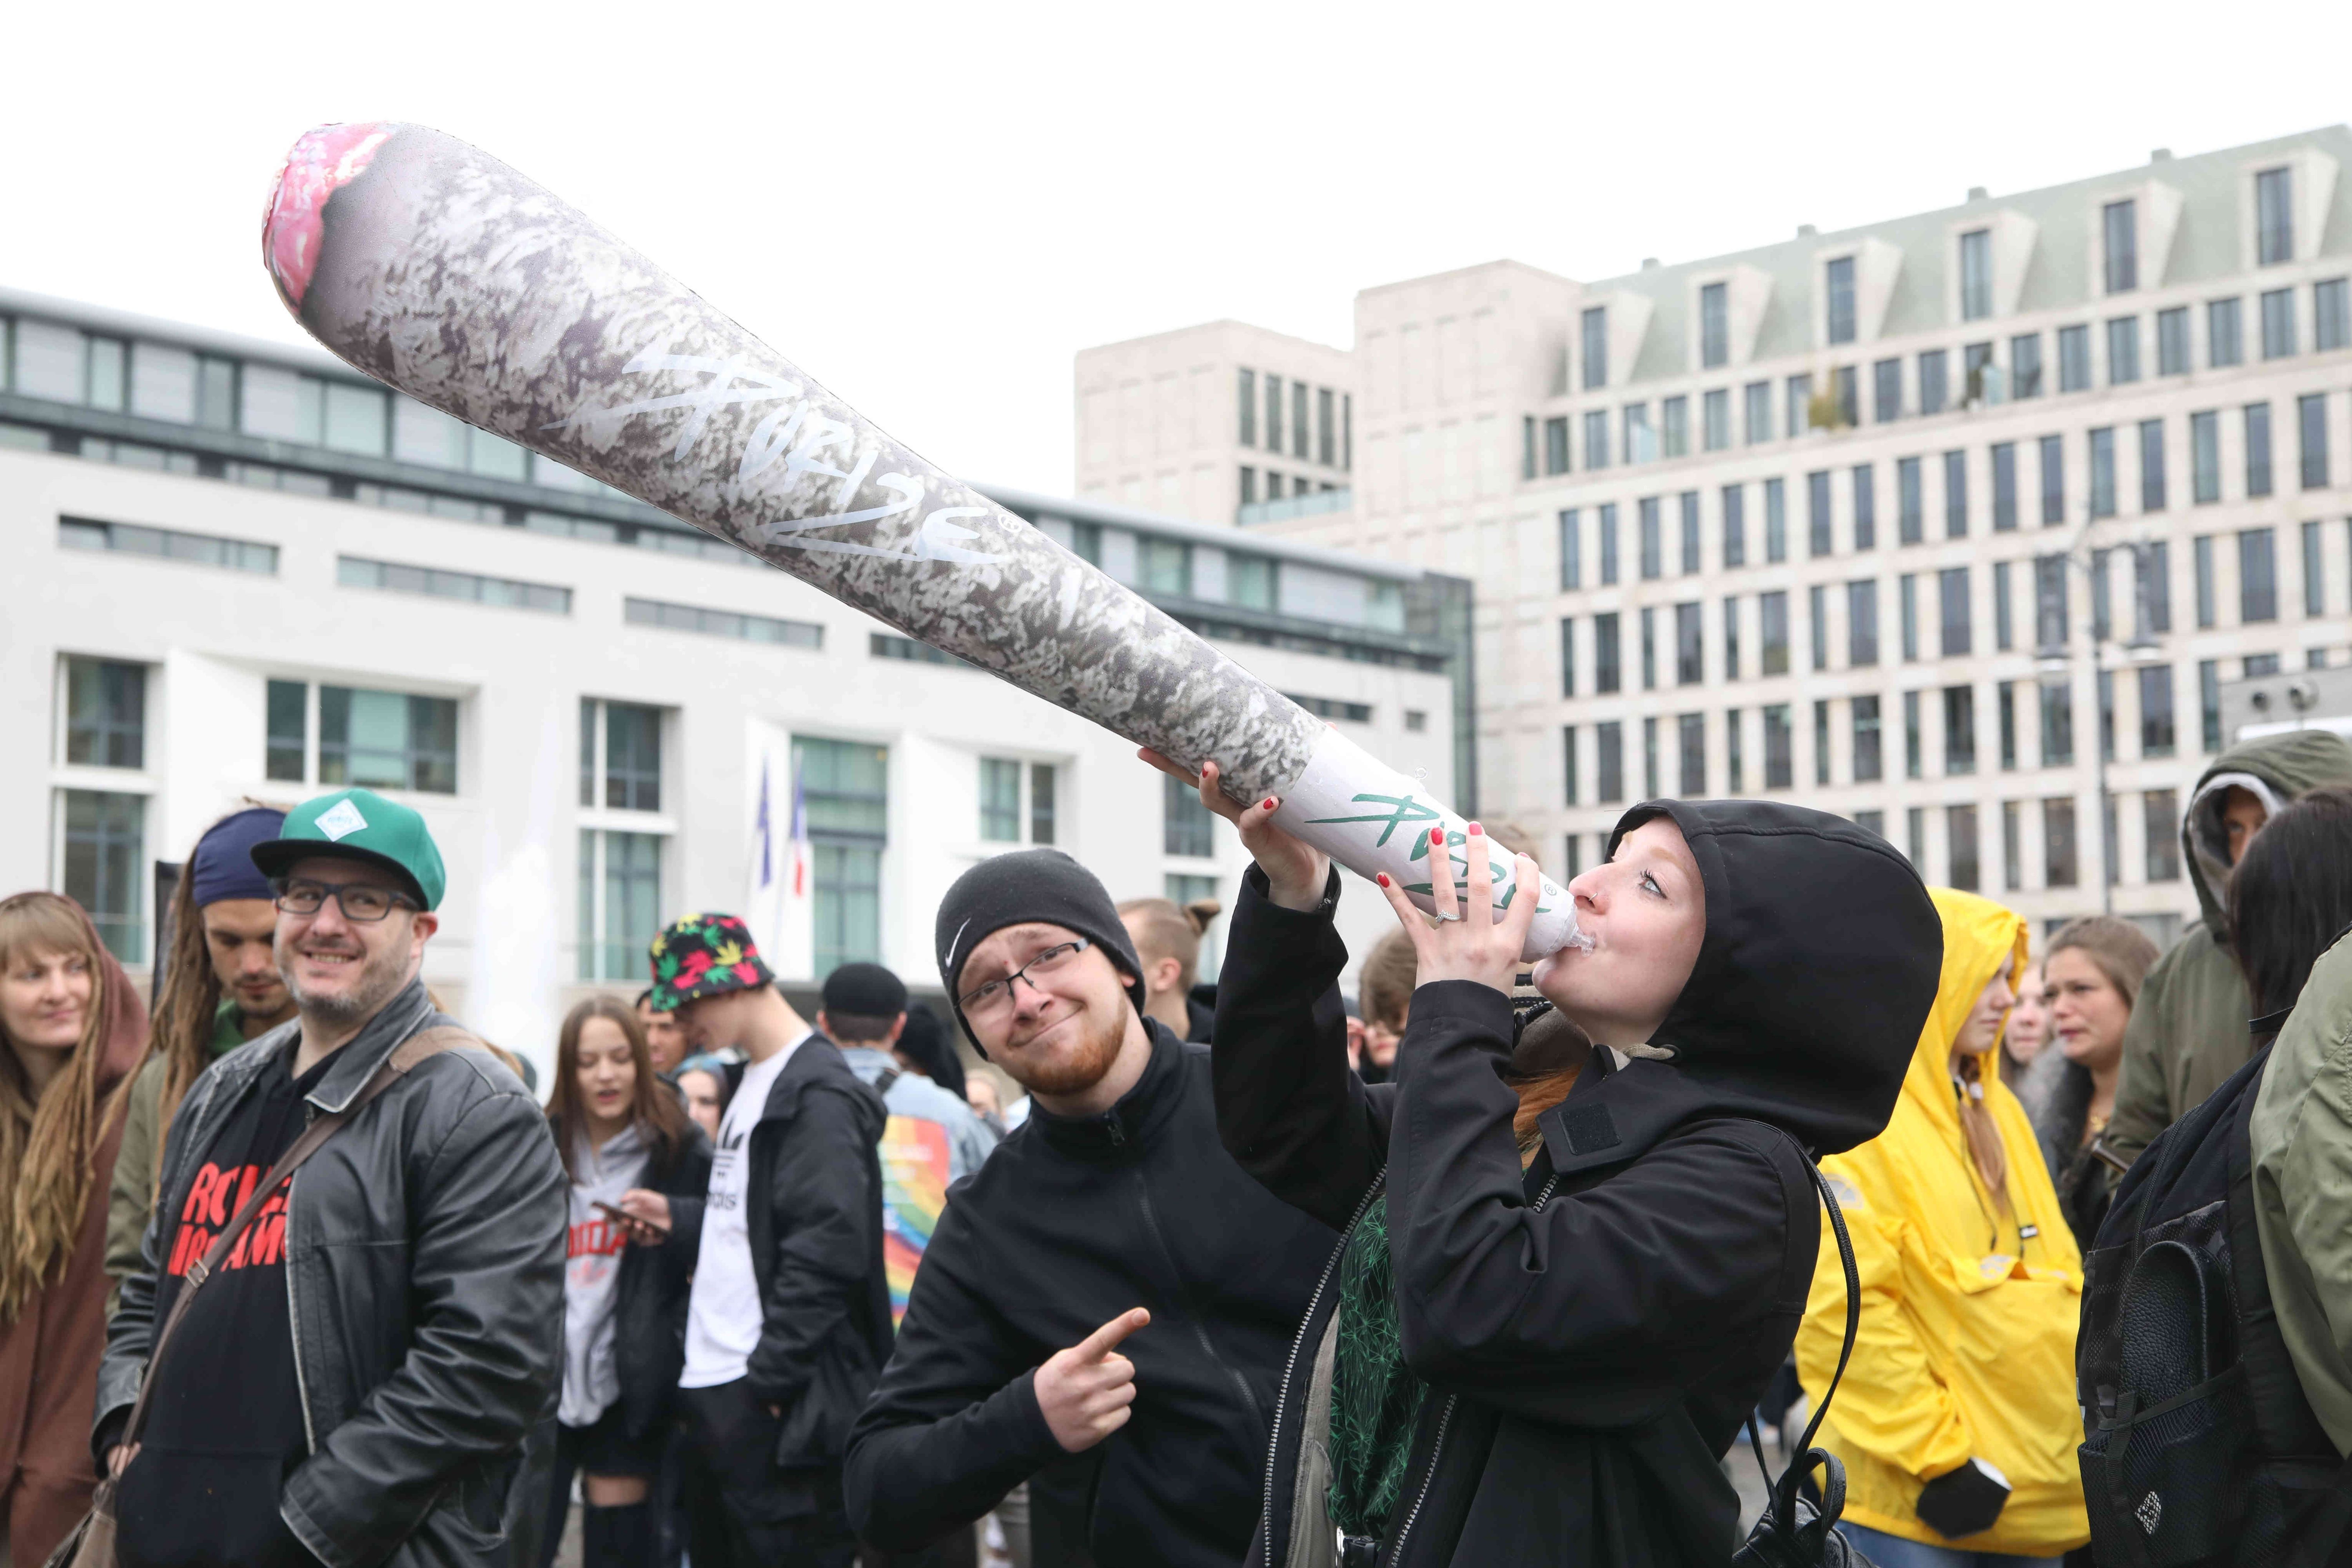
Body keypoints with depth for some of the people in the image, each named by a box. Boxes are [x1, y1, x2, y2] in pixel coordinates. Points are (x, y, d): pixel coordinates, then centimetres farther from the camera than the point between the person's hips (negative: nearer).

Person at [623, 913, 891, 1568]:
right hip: (715, 1391, 10)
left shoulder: (817, 1092, -13)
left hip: (775, 1402, -10)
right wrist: (685, 1219, 10)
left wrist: (768, 1379, -18)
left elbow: (826, 1250, -20)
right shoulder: (751, 1085, 17)